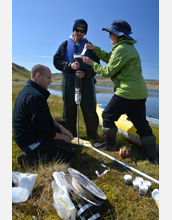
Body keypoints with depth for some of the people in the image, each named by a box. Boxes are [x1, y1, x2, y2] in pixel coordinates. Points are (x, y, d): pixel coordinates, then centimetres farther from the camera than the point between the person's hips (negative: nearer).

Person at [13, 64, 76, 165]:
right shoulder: (36, 97, -28)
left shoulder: (28, 90, 6)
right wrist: (63, 137, -9)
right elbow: (44, 132, -25)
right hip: (30, 142, -10)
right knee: (70, 152, -10)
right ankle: (31, 157, -10)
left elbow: (45, 118, 13)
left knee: (62, 123, 22)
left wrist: (60, 127, 3)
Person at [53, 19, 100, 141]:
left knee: (89, 109, -2)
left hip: (86, 82, -1)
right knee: (69, 108, 7)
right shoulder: (65, 44, 11)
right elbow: (56, 61, 4)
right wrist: (69, 65, -15)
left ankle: (92, 134, 16)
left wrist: (85, 73, -17)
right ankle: (70, 134, 24)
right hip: (69, 82, 1)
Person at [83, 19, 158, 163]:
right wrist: (95, 49, 17)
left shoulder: (121, 49, -12)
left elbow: (108, 71, -10)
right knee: (141, 123, 11)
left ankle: (110, 145, 22)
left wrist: (92, 63, 1)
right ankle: (152, 156, 17)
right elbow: (109, 58, 23)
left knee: (108, 116, 8)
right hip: (140, 92, 10)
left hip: (126, 92, -10)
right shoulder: (129, 47, 20)